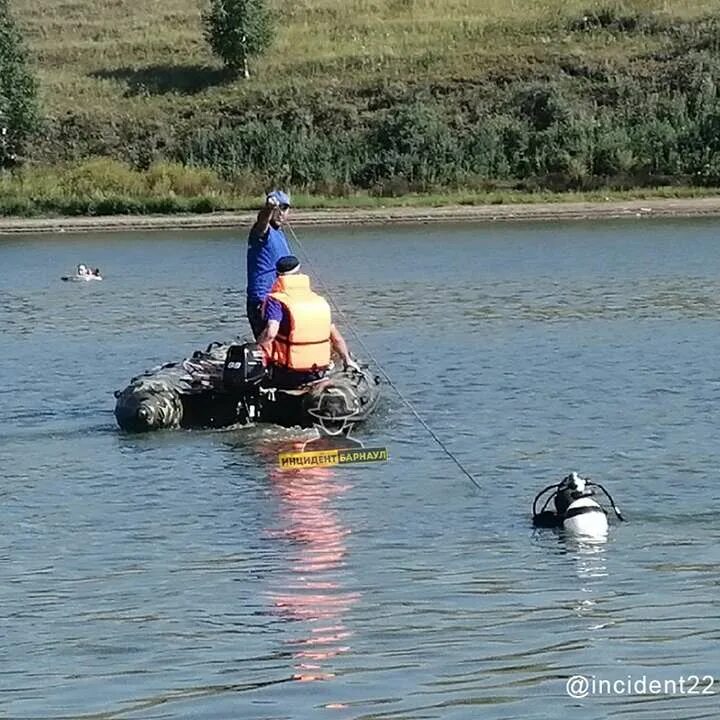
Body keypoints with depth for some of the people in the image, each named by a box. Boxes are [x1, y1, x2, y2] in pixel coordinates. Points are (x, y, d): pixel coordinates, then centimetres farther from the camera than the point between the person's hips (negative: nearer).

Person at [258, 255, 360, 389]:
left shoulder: (276, 301, -7)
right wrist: (347, 360, 30)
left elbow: (270, 333, -24)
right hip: (317, 375, 5)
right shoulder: (320, 301, 10)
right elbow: (336, 338, 15)